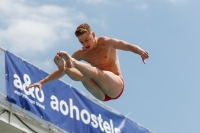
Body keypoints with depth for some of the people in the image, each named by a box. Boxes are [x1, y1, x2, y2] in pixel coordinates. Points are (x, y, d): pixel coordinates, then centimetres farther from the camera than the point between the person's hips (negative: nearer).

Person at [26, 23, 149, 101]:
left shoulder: (106, 43, -4)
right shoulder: (81, 54, 7)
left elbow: (128, 46, -17)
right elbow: (61, 71, 6)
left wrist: (140, 52, -40)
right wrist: (42, 82, -3)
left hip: (116, 87, -4)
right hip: (101, 94, 4)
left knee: (97, 72, -34)